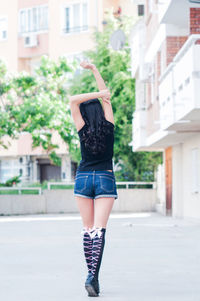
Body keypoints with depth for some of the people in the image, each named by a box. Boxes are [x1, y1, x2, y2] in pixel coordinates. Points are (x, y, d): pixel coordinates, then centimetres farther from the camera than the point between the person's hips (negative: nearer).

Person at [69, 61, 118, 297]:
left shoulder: (83, 129, -3)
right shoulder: (108, 126, -2)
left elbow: (73, 100, -5)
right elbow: (106, 96, 8)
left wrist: (97, 95, -8)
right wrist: (93, 69, 14)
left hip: (83, 178, 1)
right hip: (105, 180, -1)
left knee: (88, 229, 11)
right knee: (99, 229, -8)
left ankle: (91, 273, 13)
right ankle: (93, 276, -22)